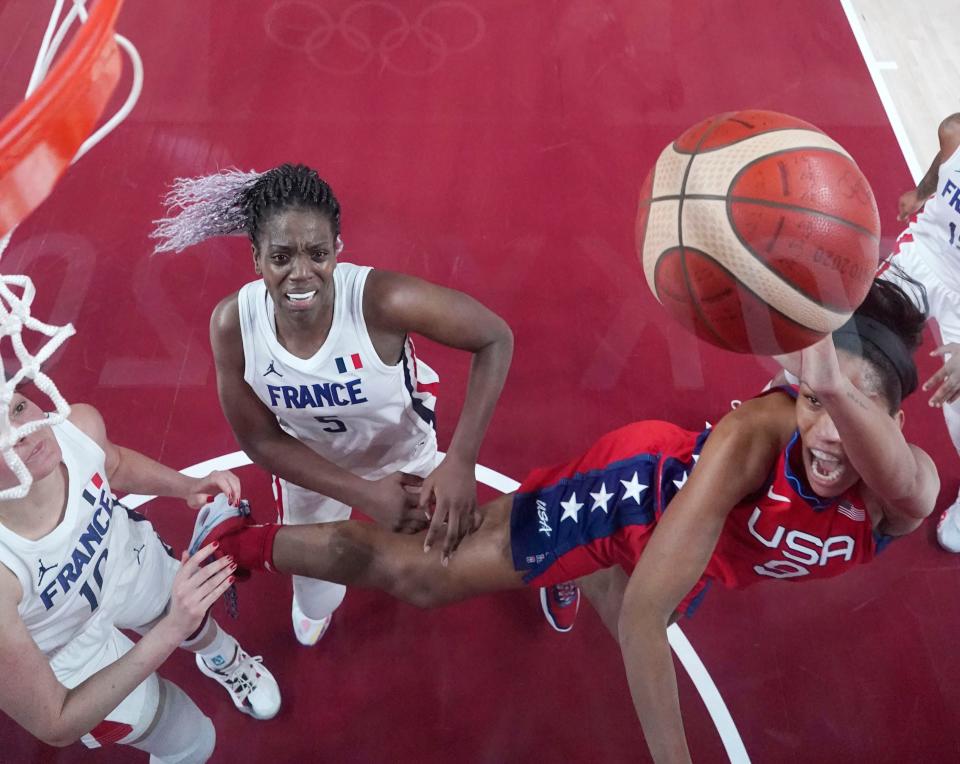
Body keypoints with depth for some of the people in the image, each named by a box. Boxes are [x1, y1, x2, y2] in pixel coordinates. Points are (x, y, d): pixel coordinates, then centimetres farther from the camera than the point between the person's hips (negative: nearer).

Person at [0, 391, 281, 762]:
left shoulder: (80, 424, -32)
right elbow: (55, 727, -32)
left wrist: (188, 486, -20)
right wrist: (169, 631, -41)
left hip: (135, 564, 4)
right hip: (77, 656, -4)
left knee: (198, 628, 35)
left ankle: (228, 661, 73)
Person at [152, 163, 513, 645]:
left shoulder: (382, 299, -40)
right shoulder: (233, 324, -30)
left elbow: (495, 339, -29)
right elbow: (261, 440, -17)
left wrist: (461, 461, -38)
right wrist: (364, 494, -27)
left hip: (406, 454, -2)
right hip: (308, 467, 2)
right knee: (313, 600, 25)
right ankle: (315, 601, 64)